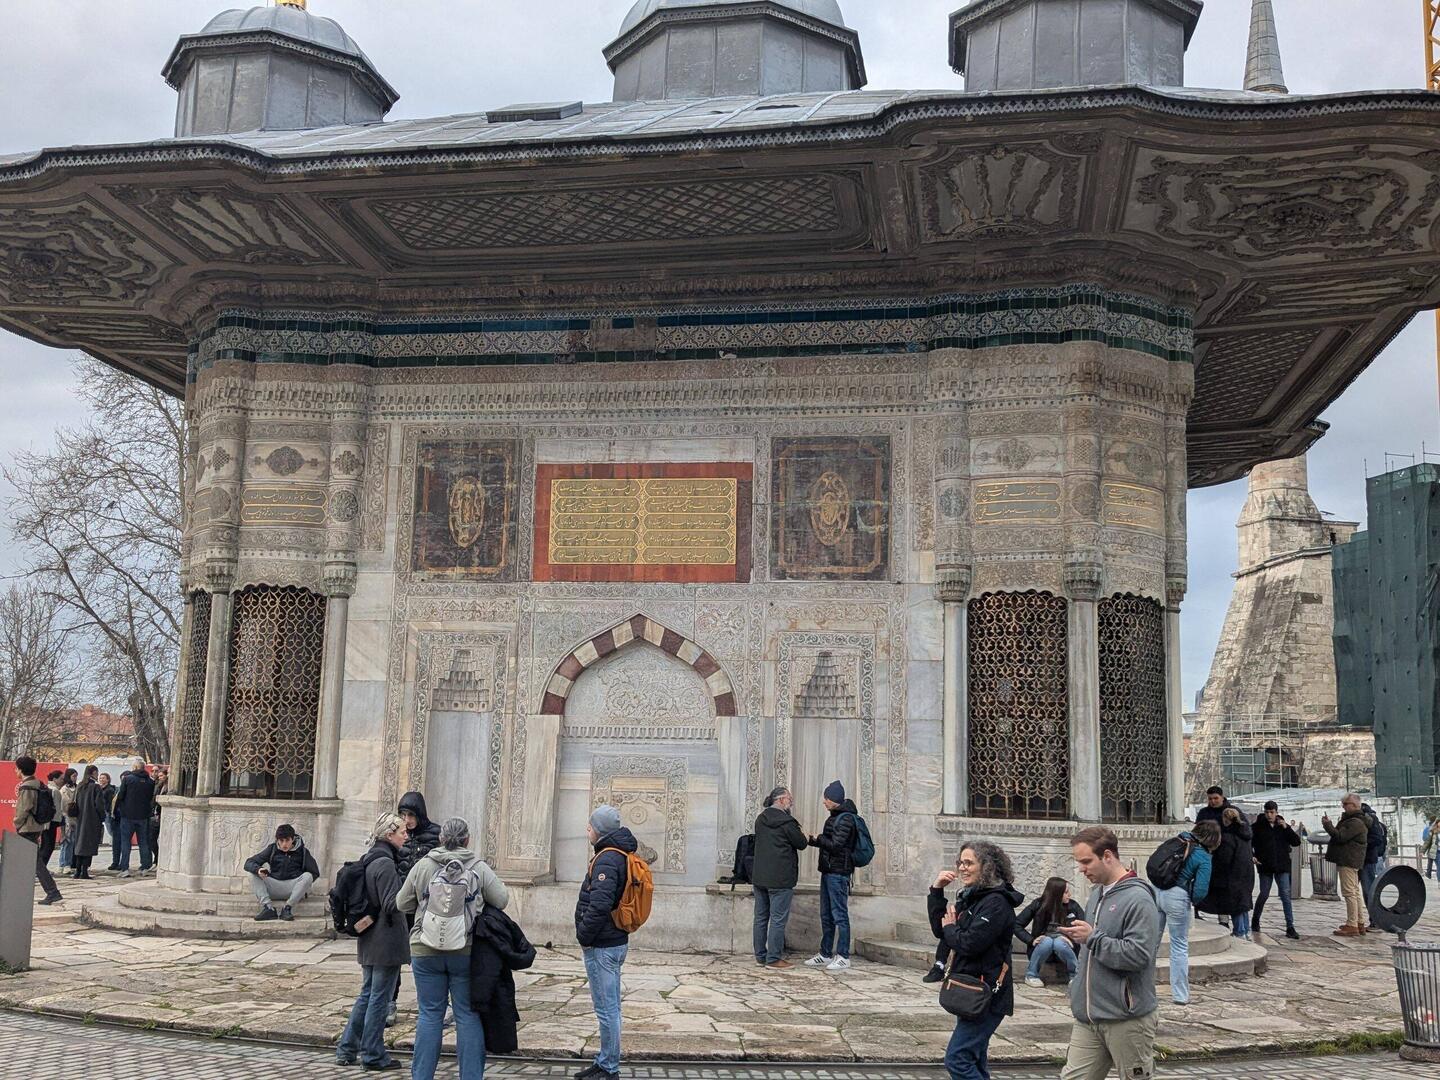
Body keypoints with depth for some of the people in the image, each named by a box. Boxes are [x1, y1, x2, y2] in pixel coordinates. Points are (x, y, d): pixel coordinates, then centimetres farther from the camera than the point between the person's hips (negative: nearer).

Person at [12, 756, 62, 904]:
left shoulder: (26, 787, -17)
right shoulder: (38, 784, 10)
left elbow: (24, 810, -20)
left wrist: (17, 824, -3)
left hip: (27, 829, -9)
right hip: (37, 827, 9)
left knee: (36, 862, -8)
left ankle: (52, 892, -12)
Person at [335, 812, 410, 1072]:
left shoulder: (369, 860, 11)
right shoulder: (385, 864, -18)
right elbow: (392, 904, -21)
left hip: (369, 942, 9)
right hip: (387, 941, -9)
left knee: (367, 995, 18)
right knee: (379, 998, 0)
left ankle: (347, 1050, 23)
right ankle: (374, 1056, 8)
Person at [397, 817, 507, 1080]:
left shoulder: (422, 866, -1)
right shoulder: (480, 868, -5)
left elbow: (402, 904, 7)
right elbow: (502, 900, -2)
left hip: (426, 951, 1)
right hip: (467, 952, -1)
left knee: (430, 1015, 10)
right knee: (468, 1016, 6)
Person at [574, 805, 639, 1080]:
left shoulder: (607, 859, -19)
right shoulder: (621, 855, 12)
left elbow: (599, 905, -28)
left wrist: (584, 936, -15)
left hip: (601, 946, -10)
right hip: (615, 942, 10)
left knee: (606, 1008, -1)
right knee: (609, 1007, 17)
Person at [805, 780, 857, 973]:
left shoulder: (846, 819, -14)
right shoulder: (834, 817, 16)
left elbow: (835, 845, -20)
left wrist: (819, 838, -5)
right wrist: (813, 840, 7)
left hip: (839, 872, -10)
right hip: (828, 871, 10)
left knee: (839, 914, -6)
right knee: (826, 915, 13)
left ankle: (843, 957, -2)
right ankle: (825, 954, 21)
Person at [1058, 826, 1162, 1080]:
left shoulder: (1138, 899, -14)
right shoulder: (1097, 893, 13)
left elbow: (1138, 955, -22)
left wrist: (1092, 938, -18)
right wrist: (1079, 939, 5)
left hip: (1127, 1018, -8)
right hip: (1087, 1017, 8)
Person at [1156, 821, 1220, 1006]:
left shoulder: (1179, 840, 7)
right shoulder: (1204, 858, -8)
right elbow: (1201, 891, -15)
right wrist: (1194, 901, 7)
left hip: (1156, 891, 5)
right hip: (1177, 898, -5)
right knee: (1180, 947, 10)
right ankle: (1180, 995, 16)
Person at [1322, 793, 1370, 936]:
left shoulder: (1355, 823, -17)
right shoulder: (1352, 820, 19)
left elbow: (1341, 837, -22)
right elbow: (1342, 836, 24)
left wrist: (1328, 825, -12)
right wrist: (1330, 825, 13)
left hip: (1348, 861, -11)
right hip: (1350, 861, 11)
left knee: (1349, 892, -11)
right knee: (1355, 892, 15)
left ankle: (1352, 926, -12)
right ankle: (1359, 923, 21)